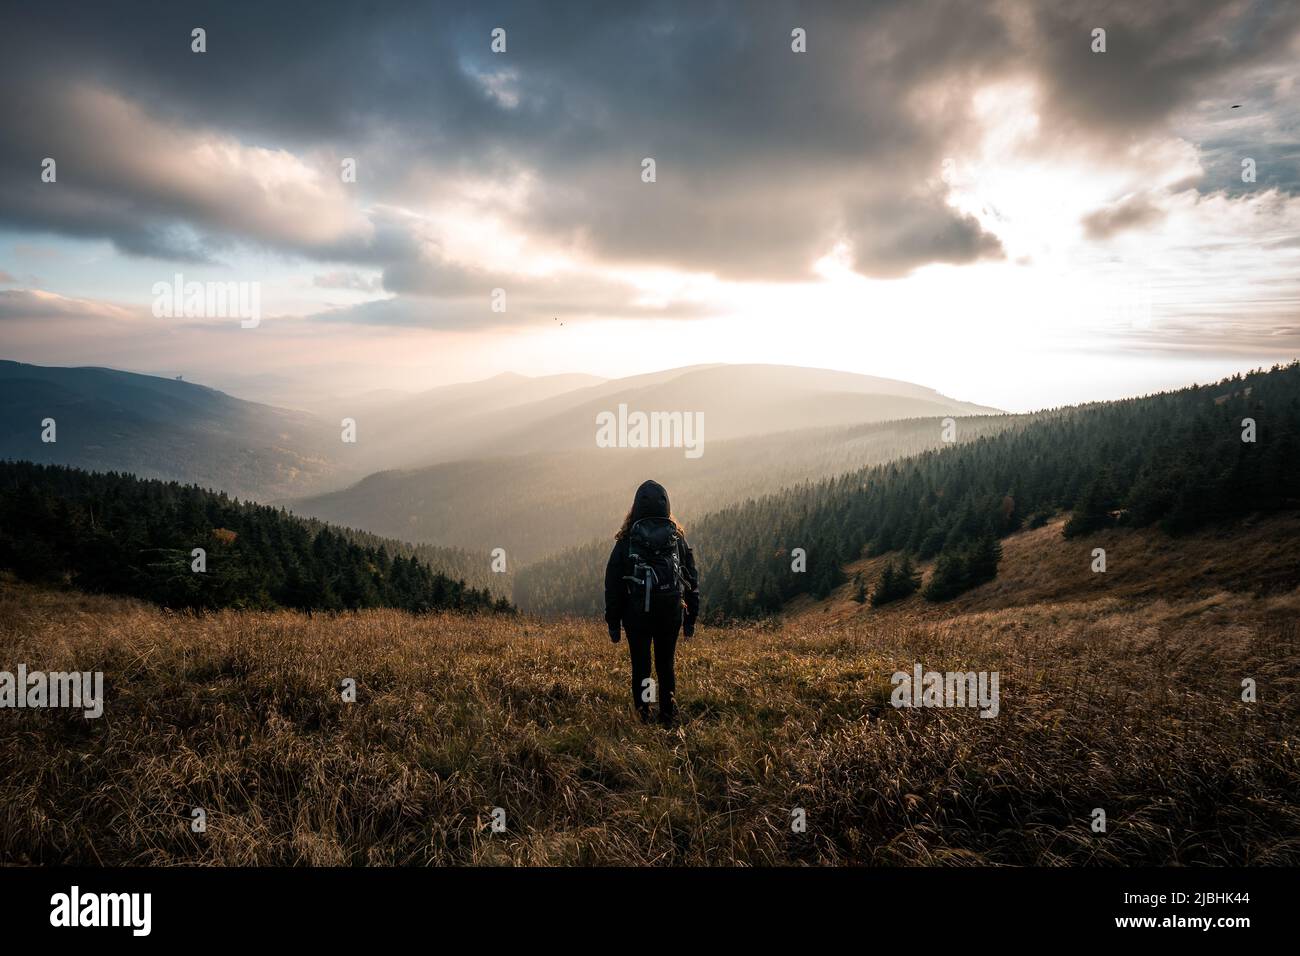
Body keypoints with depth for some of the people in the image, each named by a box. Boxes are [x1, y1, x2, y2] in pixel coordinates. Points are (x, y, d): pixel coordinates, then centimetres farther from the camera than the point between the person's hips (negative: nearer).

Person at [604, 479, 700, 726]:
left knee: (640, 668, 9)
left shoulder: (627, 540, -3)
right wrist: (690, 619, 13)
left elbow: (613, 582, -1)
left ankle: (642, 721, 10)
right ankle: (668, 719, 15)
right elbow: (692, 580, 6)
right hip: (671, 614, 2)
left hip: (636, 614, -2)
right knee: (666, 666, 14)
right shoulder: (678, 538, 2)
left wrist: (613, 622, 6)